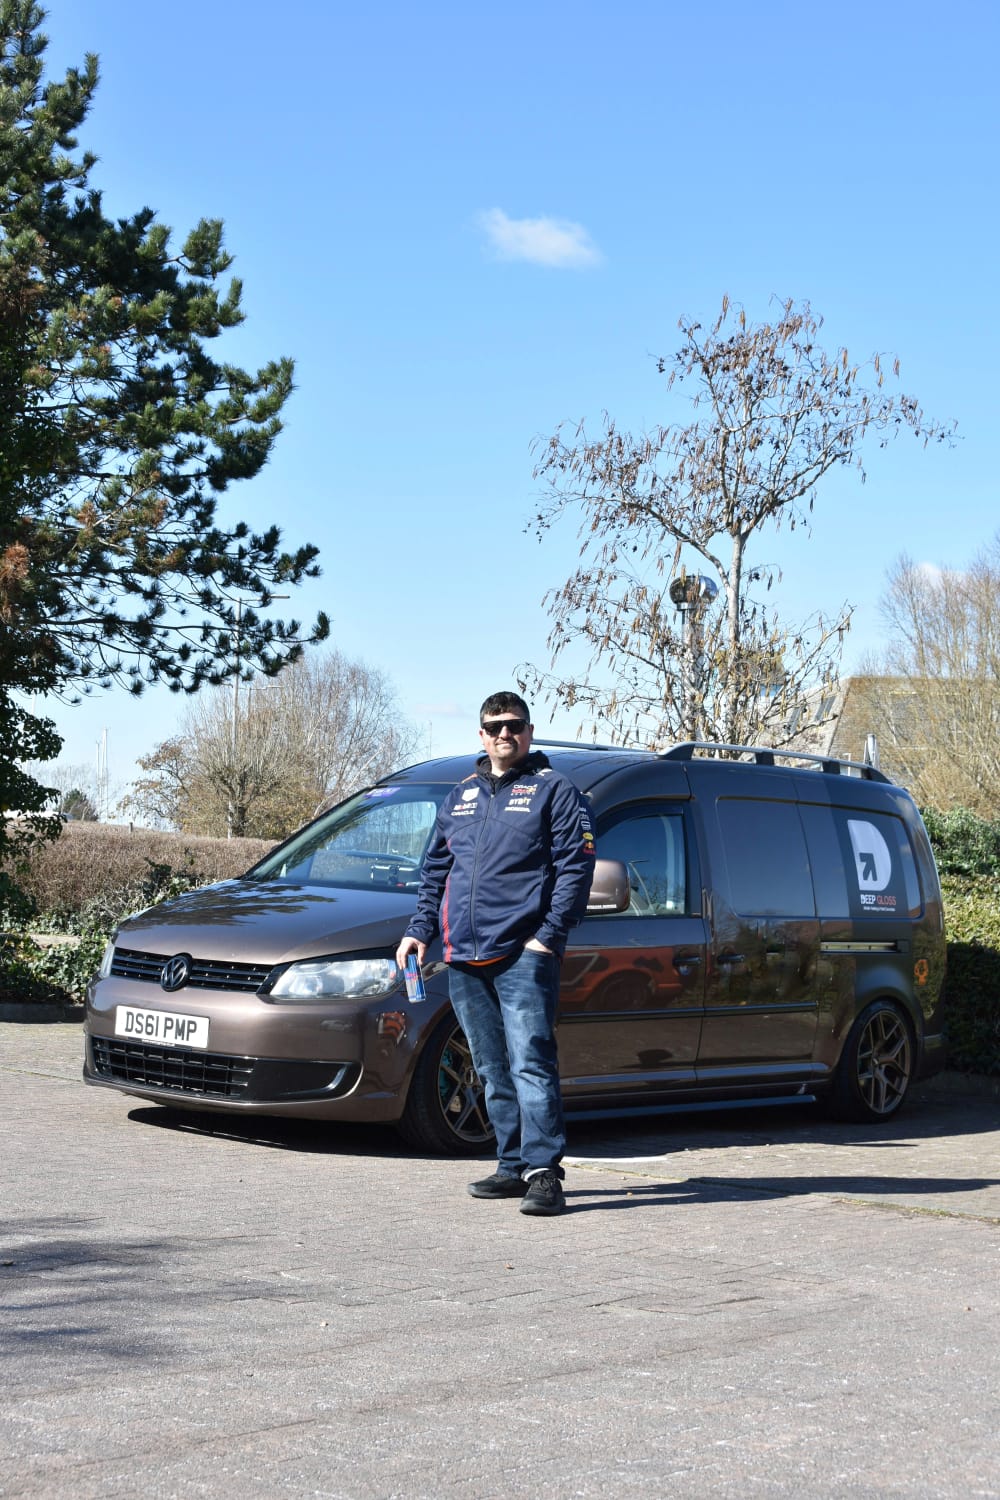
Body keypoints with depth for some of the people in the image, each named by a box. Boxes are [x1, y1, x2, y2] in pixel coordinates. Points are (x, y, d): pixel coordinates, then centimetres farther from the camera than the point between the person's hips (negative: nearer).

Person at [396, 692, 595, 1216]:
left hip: (523, 955, -6)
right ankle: (513, 1165, 16)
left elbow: (576, 867, -5)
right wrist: (420, 930, 13)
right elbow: (435, 871, 24)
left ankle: (543, 1171, -14)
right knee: (493, 1070, 9)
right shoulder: (460, 796, 20)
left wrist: (549, 934, -13)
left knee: (530, 1062, -13)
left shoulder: (553, 790, 3)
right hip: (463, 958, 6)